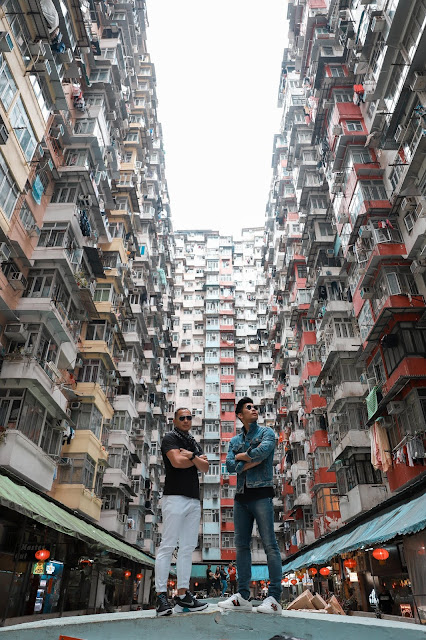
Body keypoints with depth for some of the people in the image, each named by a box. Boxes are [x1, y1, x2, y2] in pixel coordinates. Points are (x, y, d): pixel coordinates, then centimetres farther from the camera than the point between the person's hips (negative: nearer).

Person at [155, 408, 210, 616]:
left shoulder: (194, 443, 22)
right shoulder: (170, 438, 1)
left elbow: (205, 468, 9)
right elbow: (177, 462, -15)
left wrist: (192, 456, -8)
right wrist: (198, 459, 0)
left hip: (194, 500, 7)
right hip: (175, 497, -7)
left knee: (188, 548, 6)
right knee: (168, 546, -7)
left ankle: (183, 595, 10)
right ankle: (161, 595, -5)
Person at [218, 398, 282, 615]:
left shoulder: (266, 433, 4)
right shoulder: (234, 441, 17)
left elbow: (262, 451, -17)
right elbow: (230, 466, 3)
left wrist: (241, 456, -2)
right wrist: (252, 461, -9)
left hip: (261, 494, -5)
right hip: (241, 496, 6)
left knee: (269, 544, -7)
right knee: (241, 545, 7)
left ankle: (274, 598, -5)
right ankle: (243, 597, 14)